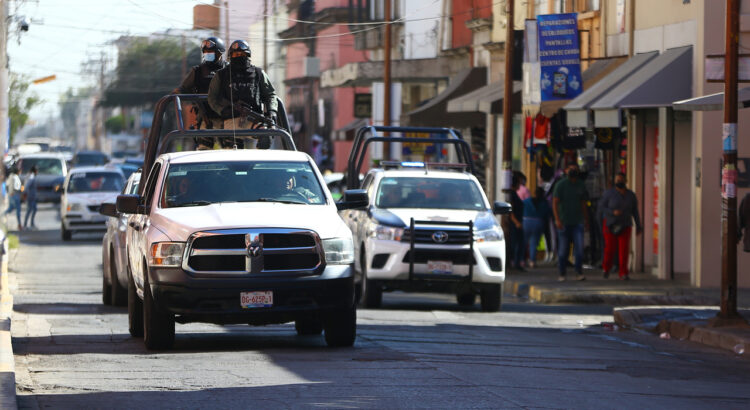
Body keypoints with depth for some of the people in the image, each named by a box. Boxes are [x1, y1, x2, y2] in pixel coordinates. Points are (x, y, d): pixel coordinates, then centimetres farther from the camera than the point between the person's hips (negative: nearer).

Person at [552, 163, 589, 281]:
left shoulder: (581, 185, 9)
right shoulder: (561, 184, -4)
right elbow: (555, 203, -8)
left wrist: (586, 220, 18)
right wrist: (557, 219, -18)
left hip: (577, 222, 3)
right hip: (564, 222, -3)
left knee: (579, 247, -11)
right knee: (563, 249, 1)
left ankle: (579, 273, -10)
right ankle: (561, 274, 10)